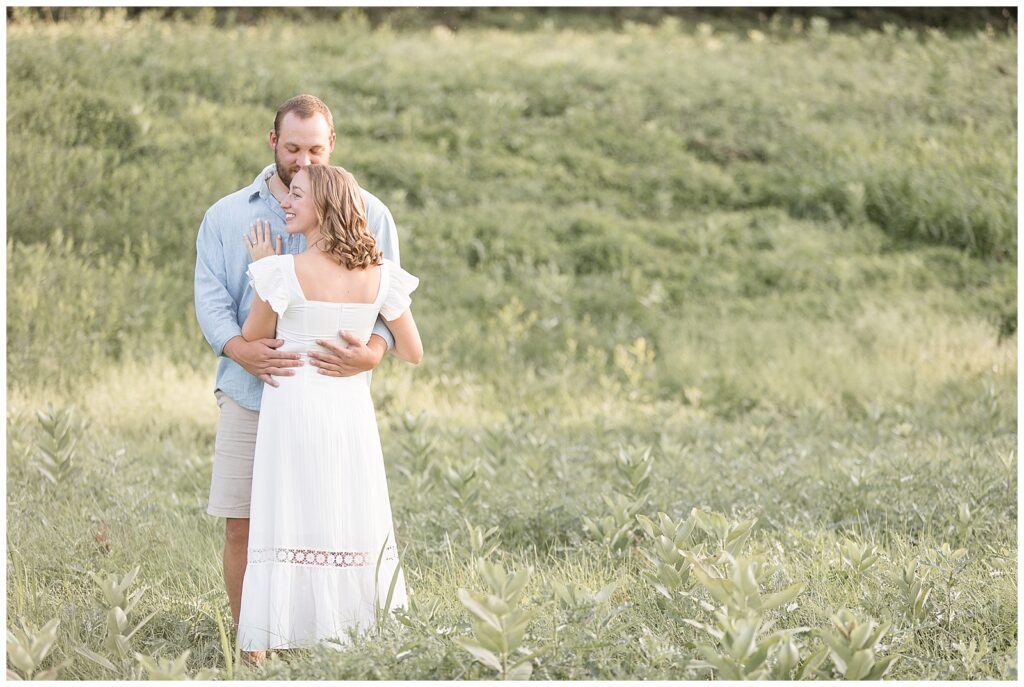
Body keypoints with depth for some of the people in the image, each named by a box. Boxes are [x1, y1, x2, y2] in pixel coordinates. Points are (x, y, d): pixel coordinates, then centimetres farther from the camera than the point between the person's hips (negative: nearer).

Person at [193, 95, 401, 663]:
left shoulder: (365, 213, 8)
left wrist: (371, 353, -19)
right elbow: (210, 297, 0)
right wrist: (241, 350, -21)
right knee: (242, 528, -2)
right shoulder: (226, 216, 10)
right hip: (250, 396, 1)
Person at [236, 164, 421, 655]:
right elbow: (412, 353, 8)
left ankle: (264, 647, 0)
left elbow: (252, 339, 3)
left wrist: (262, 270, 8)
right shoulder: (379, 275, 1)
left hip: (294, 405, -3)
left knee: (287, 527, -1)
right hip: (351, 407, 3)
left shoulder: (285, 272, -11)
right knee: (352, 523, 13)